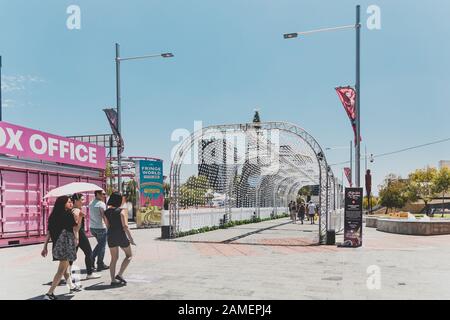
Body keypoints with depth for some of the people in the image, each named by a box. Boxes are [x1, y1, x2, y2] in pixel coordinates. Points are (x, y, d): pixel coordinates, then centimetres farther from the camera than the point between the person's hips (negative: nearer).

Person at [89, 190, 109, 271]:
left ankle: (91, 259, 16)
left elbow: (91, 216, 13)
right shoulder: (101, 204, -14)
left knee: (100, 244, 23)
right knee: (102, 246, 4)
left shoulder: (91, 203, 11)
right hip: (100, 227, -8)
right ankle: (100, 265, 10)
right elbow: (104, 217, -19)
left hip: (92, 227, 8)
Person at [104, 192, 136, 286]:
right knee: (129, 255, 13)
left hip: (111, 235, 6)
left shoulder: (107, 212, 5)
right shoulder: (122, 211, -12)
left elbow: (107, 225, 11)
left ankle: (113, 279, 13)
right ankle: (119, 274, 2)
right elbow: (125, 226, -16)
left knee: (114, 258, 14)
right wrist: (130, 238, -11)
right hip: (121, 235, -5)